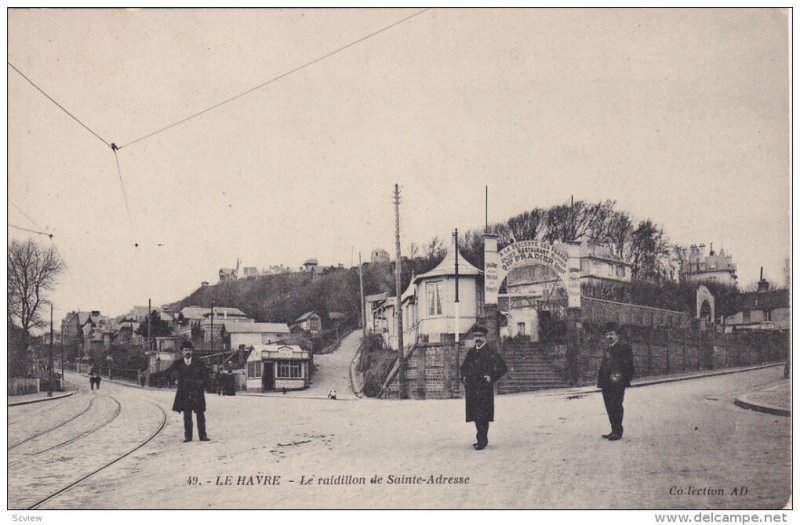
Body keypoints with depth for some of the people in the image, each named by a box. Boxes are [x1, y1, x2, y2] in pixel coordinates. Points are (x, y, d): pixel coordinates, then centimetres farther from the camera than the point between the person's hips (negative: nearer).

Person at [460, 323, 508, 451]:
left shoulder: (490, 352, -5)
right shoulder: (471, 352, 15)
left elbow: (503, 367, -8)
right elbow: (463, 367, 30)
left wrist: (492, 377, -11)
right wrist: (464, 377, 13)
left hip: (484, 389, -7)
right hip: (471, 388, 7)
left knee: (482, 416, -7)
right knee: (475, 416, 11)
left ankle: (482, 441, -2)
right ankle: (483, 439, 22)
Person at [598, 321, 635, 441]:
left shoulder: (624, 347, -5)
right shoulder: (607, 349, 19)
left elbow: (629, 365, -9)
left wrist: (625, 379, -13)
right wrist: (601, 380, 12)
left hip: (617, 383, -8)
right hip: (607, 384, 8)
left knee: (616, 407, -6)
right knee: (610, 407, 11)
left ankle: (618, 431, 0)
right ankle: (614, 430, 19)